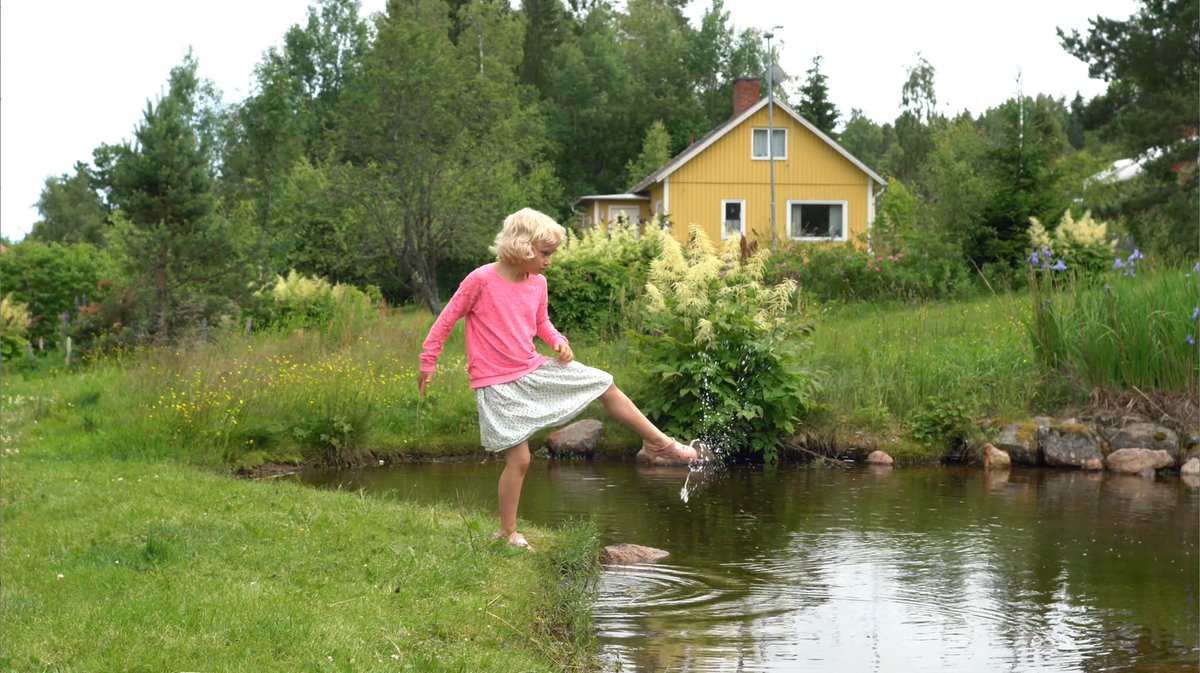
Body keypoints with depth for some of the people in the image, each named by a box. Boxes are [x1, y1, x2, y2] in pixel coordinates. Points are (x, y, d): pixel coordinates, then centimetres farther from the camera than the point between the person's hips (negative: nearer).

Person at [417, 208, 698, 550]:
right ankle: (507, 532, 6)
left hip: (534, 370, 7)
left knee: (605, 385, 7)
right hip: (498, 385, -7)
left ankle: (657, 443, 22)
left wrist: (559, 341, -1)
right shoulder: (481, 280, -16)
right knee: (519, 458, -9)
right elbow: (447, 319, -7)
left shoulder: (537, 284, 4)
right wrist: (428, 361, -2)